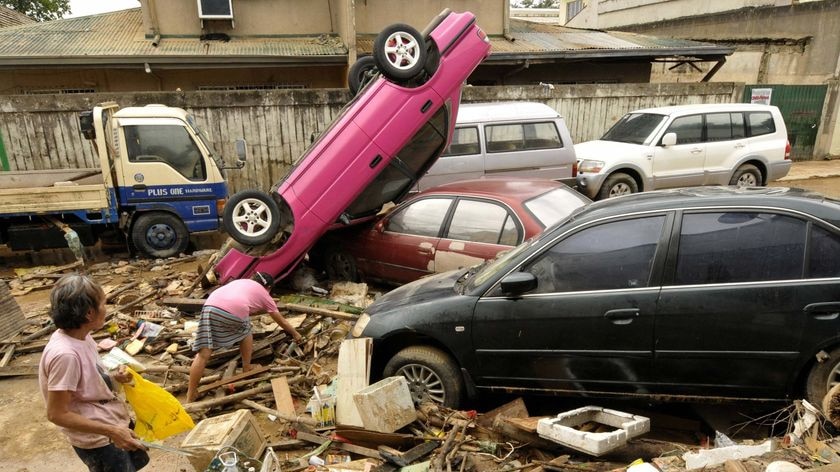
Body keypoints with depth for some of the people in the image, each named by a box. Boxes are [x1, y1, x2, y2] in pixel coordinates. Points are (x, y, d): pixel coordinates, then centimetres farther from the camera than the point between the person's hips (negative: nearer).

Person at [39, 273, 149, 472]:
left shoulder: (81, 336, -4)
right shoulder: (65, 353, -30)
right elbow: (57, 414, -25)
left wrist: (112, 378, -4)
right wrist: (111, 431, -26)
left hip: (115, 421, 9)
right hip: (97, 440, -8)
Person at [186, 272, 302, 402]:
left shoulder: (241, 281, 38)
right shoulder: (264, 294, 27)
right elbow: (282, 322, 34)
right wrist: (295, 334, 49)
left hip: (210, 306, 4)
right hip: (234, 311, -3)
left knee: (203, 354, 4)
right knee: (246, 332, 29)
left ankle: (190, 397, 3)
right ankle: (246, 371, 36)